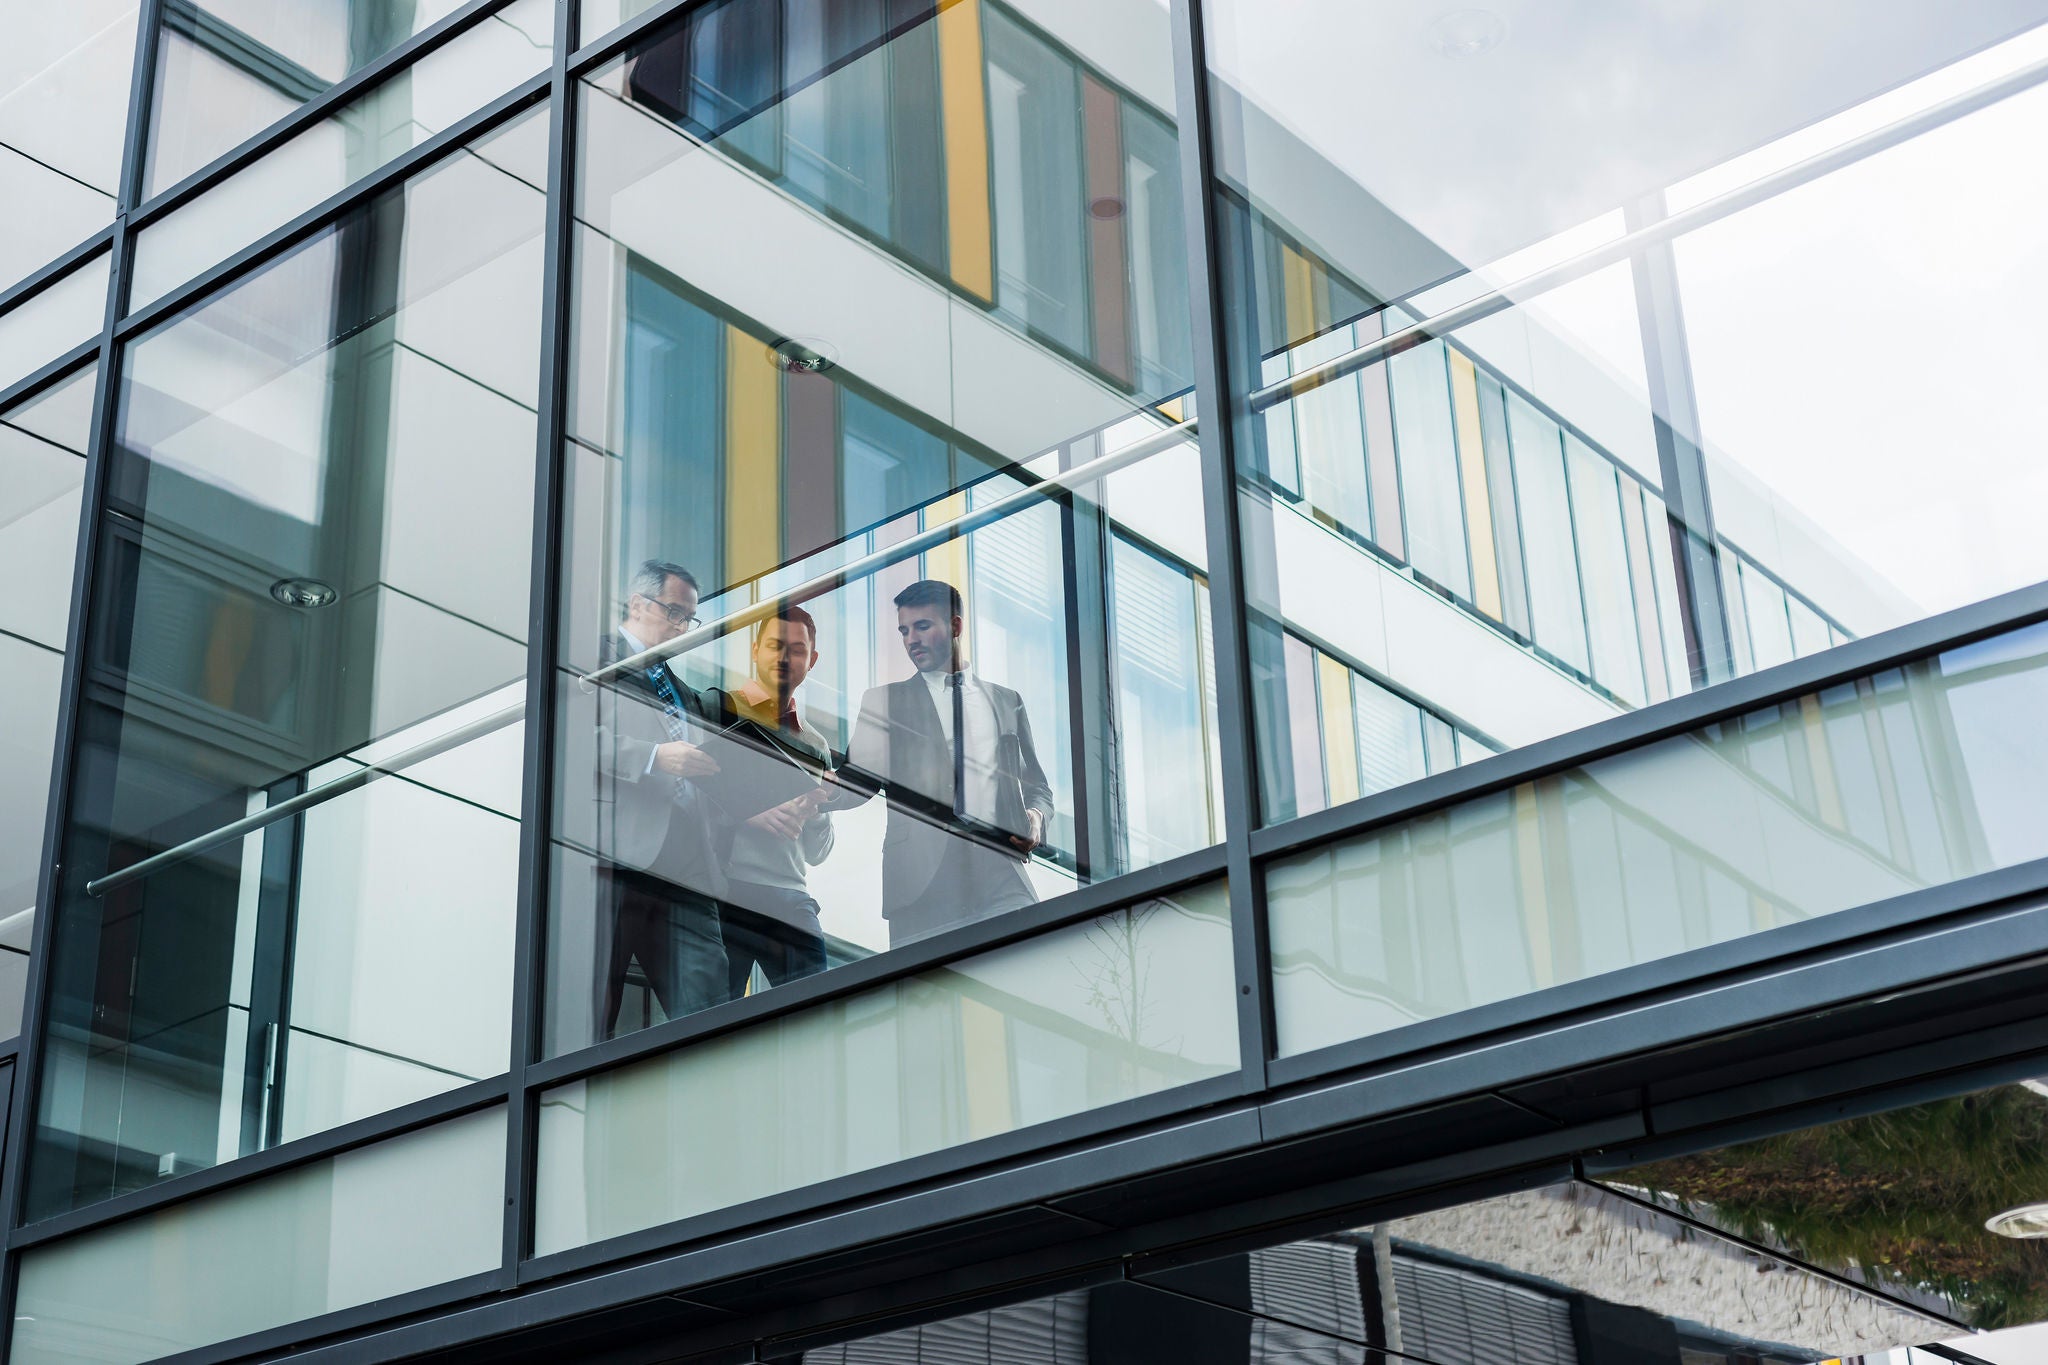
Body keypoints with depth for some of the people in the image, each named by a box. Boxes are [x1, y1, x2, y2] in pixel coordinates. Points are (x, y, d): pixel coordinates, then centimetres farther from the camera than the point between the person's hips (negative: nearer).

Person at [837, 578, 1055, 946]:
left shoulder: (1006, 701, 20)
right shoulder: (883, 701, 14)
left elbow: (1037, 786, 23)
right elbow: (855, 784, 6)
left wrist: (1036, 817, 0)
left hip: (1001, 880, 1)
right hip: (921, 884, -1)